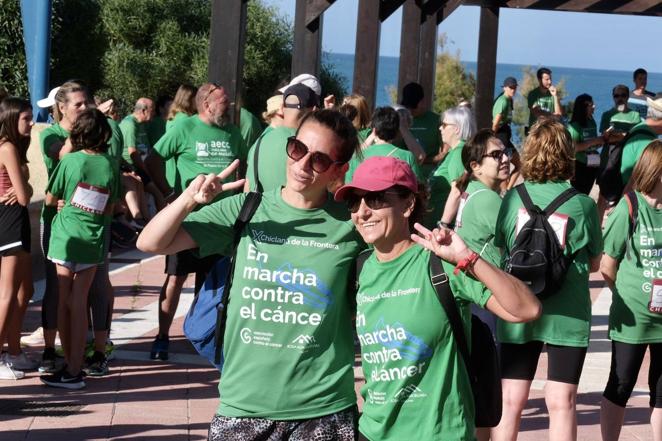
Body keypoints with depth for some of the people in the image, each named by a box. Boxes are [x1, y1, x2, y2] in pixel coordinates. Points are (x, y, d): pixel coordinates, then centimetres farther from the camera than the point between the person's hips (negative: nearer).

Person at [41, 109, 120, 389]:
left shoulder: (70, 161, -9)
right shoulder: (111, 165, -2)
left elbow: (50, 200, 0)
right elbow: (110, 209, 6)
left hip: (65, 237, -2)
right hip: (94, 240, 2)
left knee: (64, 302, 9)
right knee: (79, 304, 6)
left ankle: (71, 367, 13)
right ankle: (74, 369, 3)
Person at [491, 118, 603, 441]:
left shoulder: (511, 199, -5)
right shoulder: (582, 204, -7)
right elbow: (594, 264, 4)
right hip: (568, 313, -1)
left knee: (510, 400, 8)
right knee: (561, 402, 6)